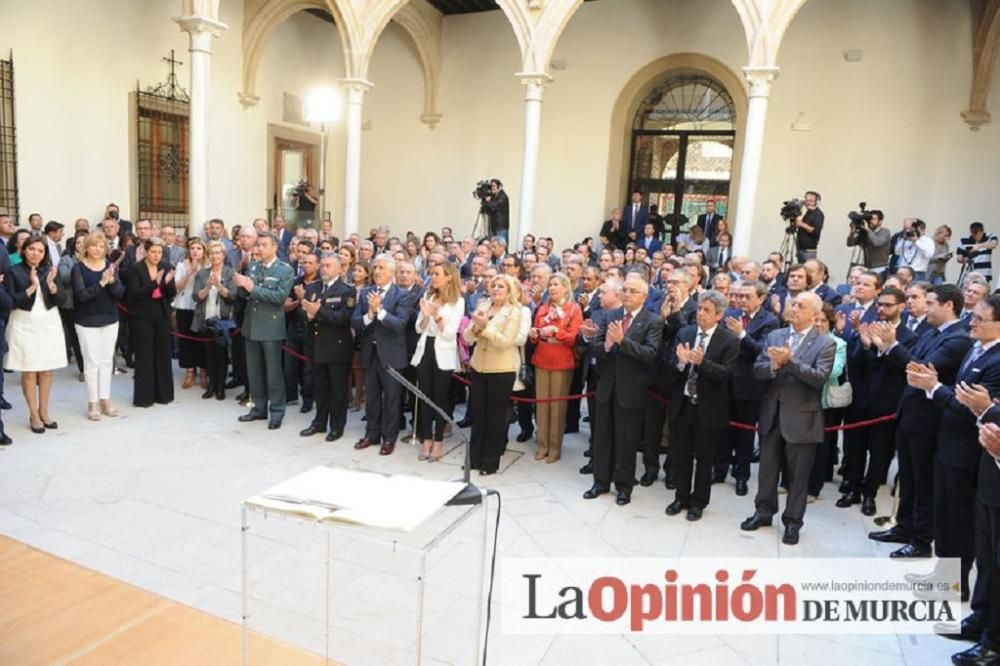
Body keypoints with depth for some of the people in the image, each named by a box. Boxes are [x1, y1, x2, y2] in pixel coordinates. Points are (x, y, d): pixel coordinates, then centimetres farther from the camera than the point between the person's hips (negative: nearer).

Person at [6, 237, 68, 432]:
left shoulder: (51, 270, 3)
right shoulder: (14, 271, -5)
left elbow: (61, 300, -2)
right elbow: (11, 301, -11)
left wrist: (51, 284, -18)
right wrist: (32, 287, -21)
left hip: (49, 323, 3)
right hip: (24, 325, -3)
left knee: (47, 370, 8)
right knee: (29, 371, 2)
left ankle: (43, 412, 20)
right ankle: (34, 415, 11)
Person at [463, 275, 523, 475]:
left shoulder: (514, 312, -6)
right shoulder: (482, 307, 7)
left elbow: (505, 342, -16)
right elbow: (468, 338, 4)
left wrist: (485, 326, -20)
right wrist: (475, 326, -15)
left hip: (501, 370, -5)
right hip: (478, 367, 5)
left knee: (495, 416, 5)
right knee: (477, 414, 11)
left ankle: (491, 461, 15)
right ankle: (475, 457, 24)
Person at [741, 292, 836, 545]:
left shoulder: (825, 344, -7)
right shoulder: (775, 336, 6)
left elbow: (820, 378, -20)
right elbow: (757, 370, -1)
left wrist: (789, 361, -26)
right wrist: (774, 365, -21)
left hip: (801, 417, -4)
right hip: (772, 414, 4)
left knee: (798, 474, 8)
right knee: (767, 468, 16)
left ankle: (792, 521, 23)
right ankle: (763, 511, 32)